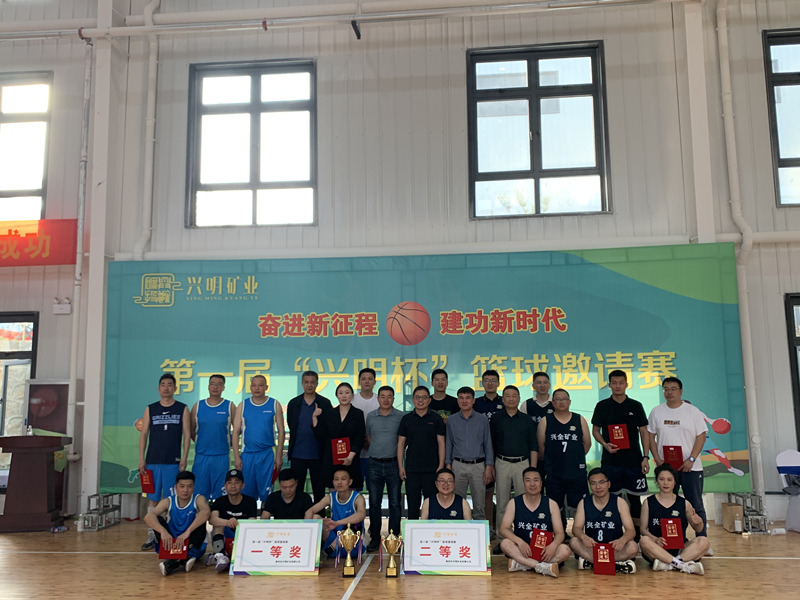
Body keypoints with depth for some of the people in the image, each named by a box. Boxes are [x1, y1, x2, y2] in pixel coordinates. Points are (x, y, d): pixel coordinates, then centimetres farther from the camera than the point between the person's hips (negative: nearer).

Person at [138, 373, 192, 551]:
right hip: (152, 461, 2)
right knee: (153, 499, 4)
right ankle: (151, 535, 10)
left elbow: (187, 435, 2)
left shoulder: (182, 409, 4)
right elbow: (143, 434, 7)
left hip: (173, 461, -2)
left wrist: (184, 458, -7)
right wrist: (141, 459, 0)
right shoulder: (150, 409, 9)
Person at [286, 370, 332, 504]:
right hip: (298, 454, 1)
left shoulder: (325, 403, 1)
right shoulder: (293, 403, 6)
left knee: (319, 490, 8)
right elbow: (291, 426, 7)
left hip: (318, 454, -1)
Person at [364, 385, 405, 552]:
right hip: (375, 464, 2)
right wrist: (377, 451, 7)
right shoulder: (370, 416, 5)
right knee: (374, 503, 7)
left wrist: (398, 452, -4)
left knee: (395, 503, 3)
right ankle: (374, 538, 16)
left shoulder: (401, 417, -2)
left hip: (394, 464, -2)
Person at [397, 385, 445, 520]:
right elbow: (401, 444, 7)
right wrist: (400, 466, 0)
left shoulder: (436, 419, 2)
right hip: (411, 469, 1)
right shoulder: (406, 419, 6)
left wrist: (441, 466, -6)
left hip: (432, 468, -1)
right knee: (412, 505, 6)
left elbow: (441, 443, 2)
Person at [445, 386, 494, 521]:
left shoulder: (482, 420, 2)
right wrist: (448, 466, 2)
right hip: (458, 465, 1)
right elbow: (448, 444, 8)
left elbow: (488, 444, 3)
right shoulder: (452, 420, 5)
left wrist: (489, 467, -3)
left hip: (478, 465, -1)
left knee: (479, 505, 2)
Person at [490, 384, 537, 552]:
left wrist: (533, 469, -2)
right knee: (502, 503, 4)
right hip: (502, 464, 0)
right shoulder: (496, 420, 6)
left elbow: (533, 447, 5)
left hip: (522, 463, 0)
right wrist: (490, 466, 3)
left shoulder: (526, 420, 6)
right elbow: (490, 445, 9)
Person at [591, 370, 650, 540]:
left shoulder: (636, 406, 4)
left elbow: (644, 432, 6)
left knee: (634, 497, 4)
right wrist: (605, 444, -10)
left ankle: (636, 537, 14)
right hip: (610, 460, 0)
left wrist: (646, 457, -1)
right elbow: (595, 430, 9)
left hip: (633, 460, 0)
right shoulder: (602, 406, 4)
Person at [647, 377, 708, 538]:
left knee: (696, 506, 1)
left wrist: (691, 459, -13)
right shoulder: (656, 412, 5)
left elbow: (701, 435, -4)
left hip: (690, 467, -2)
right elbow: (650, 436, 7)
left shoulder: (693, 411, -1)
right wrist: (657, 460, -4)